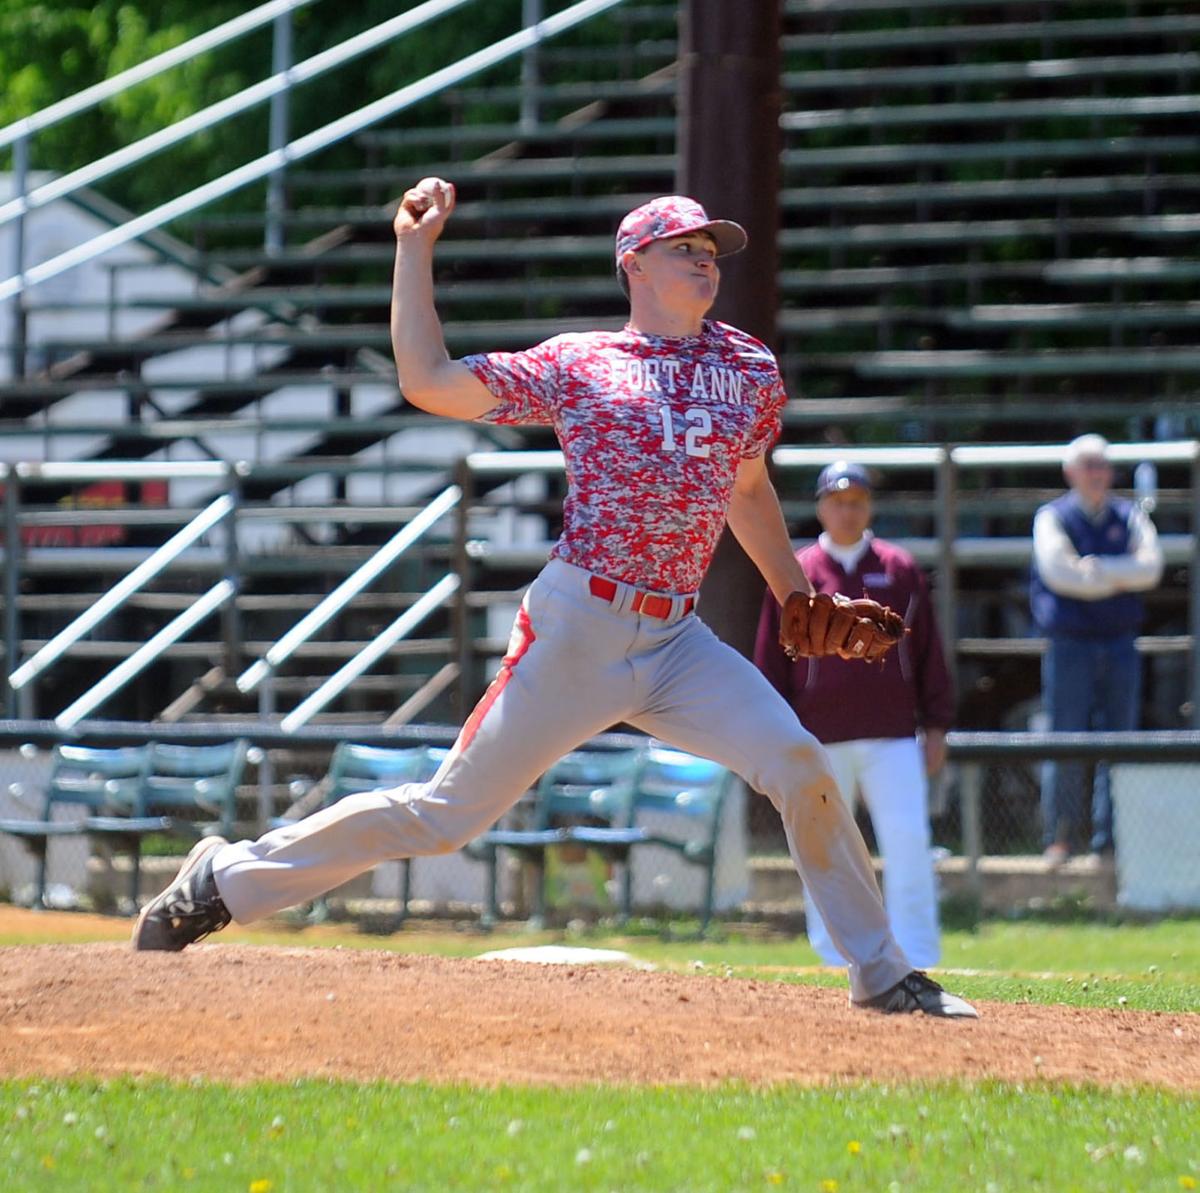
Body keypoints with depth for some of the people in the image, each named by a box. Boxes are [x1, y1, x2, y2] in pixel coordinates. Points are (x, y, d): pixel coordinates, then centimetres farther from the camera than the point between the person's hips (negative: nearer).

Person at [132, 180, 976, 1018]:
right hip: (575, 627, -4)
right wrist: (416, 252, 3)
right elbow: (427, 382, 2)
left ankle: (881, 974, -1)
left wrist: (796, 596, 26)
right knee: (453, 810, -4)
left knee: (798, 764, -14)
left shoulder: (748, 367, 13)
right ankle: (229, 879, 9)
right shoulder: (574, 365, 3)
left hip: (677, 638, 4)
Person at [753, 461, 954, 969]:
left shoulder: (900, 570, 9)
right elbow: (771, 660, 7)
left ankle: (917, 960, -5)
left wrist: (936, 727, 7)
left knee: (908, 843, -8)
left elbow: (928, 654, 11)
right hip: (819, 741, 0)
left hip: (893, 736, 0)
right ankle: (833, 961, 11)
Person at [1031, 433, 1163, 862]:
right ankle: (1059, 839, 2)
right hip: (1069, 645, -3)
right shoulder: (1053, 518, 2)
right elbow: (1059, 573, -14)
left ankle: (1111, 838, 6)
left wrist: (1095, 569, -13)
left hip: (1120, 645, 3)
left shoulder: (1129, 517, 12)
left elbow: (1150, 566, -4)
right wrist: (1119, 578, -7)